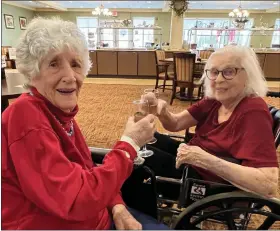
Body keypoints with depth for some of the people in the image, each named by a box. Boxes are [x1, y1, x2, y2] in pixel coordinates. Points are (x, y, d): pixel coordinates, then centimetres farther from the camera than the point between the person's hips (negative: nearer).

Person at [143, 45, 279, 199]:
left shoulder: (254, 112, -25)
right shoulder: (214, 100, -4)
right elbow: (175, 124, -3)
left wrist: (206, 160, -36)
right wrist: (160, 107, -24)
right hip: (191, 163, 7)